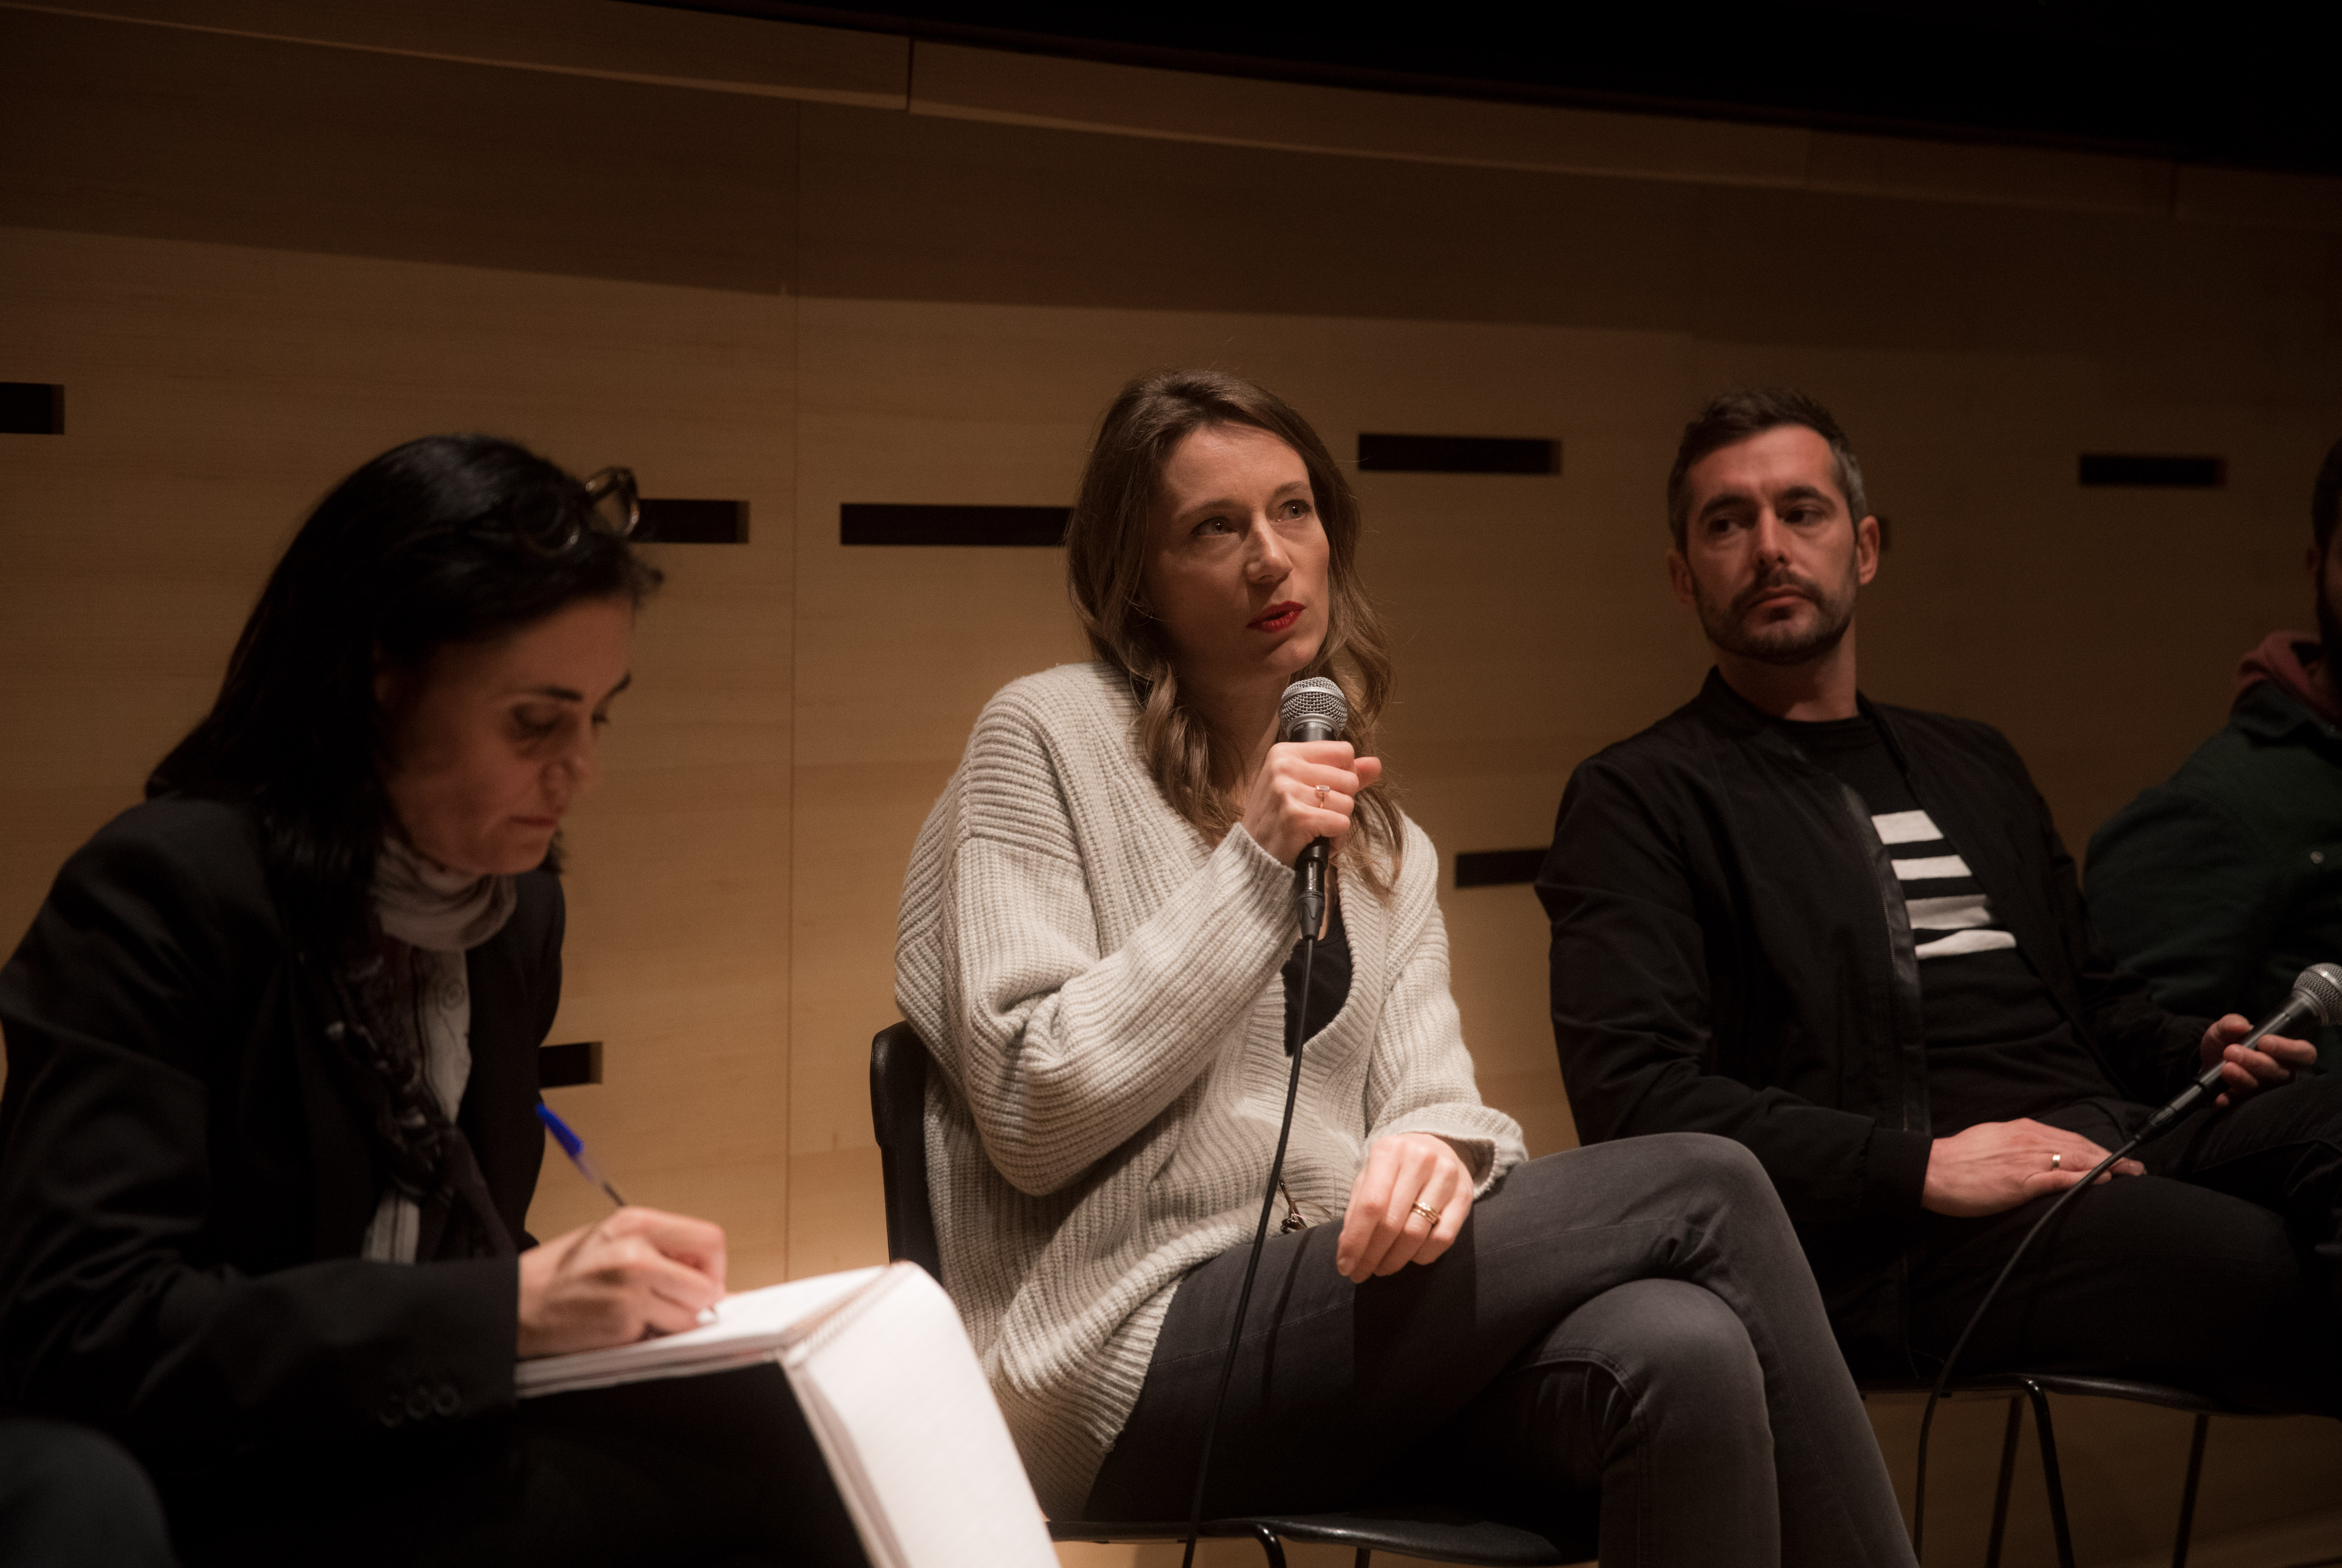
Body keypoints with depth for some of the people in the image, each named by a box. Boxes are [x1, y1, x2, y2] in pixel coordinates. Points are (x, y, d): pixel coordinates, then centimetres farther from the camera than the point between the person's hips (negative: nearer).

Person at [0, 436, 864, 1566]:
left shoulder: (515, 902, 8)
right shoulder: (161, 893, -13)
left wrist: (621, 1295, -3)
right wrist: (508, 1310, -25)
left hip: (432, 1456, 7)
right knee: (760, 1463, -29)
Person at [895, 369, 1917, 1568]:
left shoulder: (1388, 847, 20)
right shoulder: (1047, 739, 0)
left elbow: (1431, 1100, 8)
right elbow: (1030, 1120, -8)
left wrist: (1433, 1148, -18)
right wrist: (1253, 870, -12)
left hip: (1334, 1314, 5)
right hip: (1127, 1352, -5)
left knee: (1687, 1353, -29)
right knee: (1701, 1189, -19)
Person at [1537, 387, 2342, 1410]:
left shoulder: (1974, 767, 30)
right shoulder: (1637, 799, 8)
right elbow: (1632, 1097, -6)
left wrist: (2200, 1052, 10)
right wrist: (1919, 1166, -14)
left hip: (2112, 1139, 6)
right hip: (1893, 1238, -6)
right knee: (2250, 1262, -35)